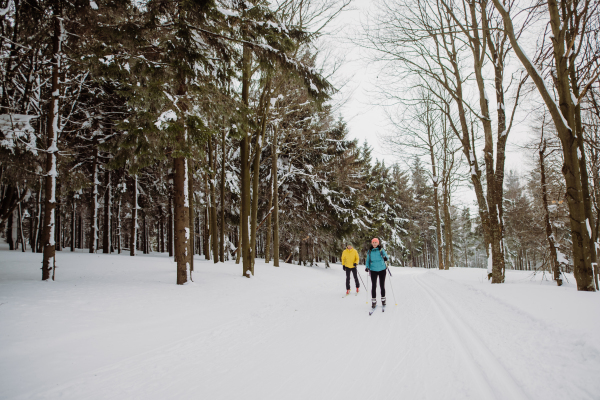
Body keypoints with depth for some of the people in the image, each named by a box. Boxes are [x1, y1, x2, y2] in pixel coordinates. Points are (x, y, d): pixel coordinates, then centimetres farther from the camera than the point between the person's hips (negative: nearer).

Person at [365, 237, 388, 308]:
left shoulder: (381, 250, -1)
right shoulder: (369, 252, 4)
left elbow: (385, 255, -12)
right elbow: (368, 260, 9)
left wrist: (385, 258, -36)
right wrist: (367, 267, -6)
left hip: (382, 270, -1)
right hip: (373, 270, 1)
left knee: (382, 285, 8)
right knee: (373, 286, -2)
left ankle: (383, 299, 23)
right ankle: (373, 301, 6)